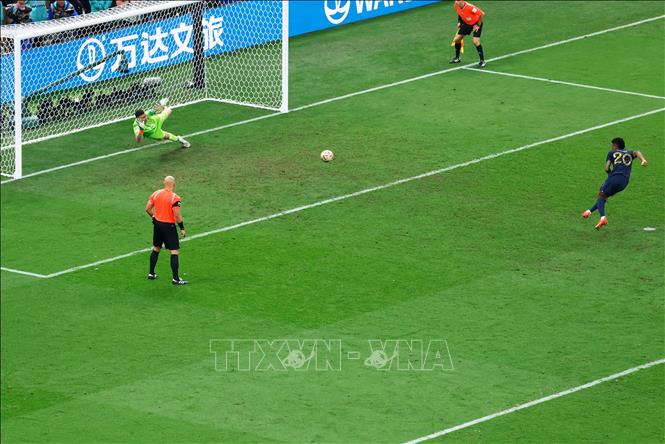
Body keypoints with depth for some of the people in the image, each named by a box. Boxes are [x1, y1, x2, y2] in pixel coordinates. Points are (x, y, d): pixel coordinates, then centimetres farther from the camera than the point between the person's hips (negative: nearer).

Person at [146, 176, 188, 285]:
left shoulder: (156, 194, 0)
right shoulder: (175, 198, -18)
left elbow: (148, 208, 6)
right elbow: (177, 215, -19)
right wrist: (182, 228, -7)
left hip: (157, 224, 6)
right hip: (169, 226, -6)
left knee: (156, 248, 22)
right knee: (175, 251, 0)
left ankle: (151, 273, 29)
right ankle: (175, 278, -2)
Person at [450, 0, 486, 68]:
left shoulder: (469, 7, -35)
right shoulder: (457, 6, -14)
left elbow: (482, 14, -27)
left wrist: (478, 25, -20)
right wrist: (459, 22, 3)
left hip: (476, 24, -7)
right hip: (466, 23, 7)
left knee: (476, 41, -21)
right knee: (457, 39, 5)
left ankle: (482, 61, -6)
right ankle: (457, 58, 27)